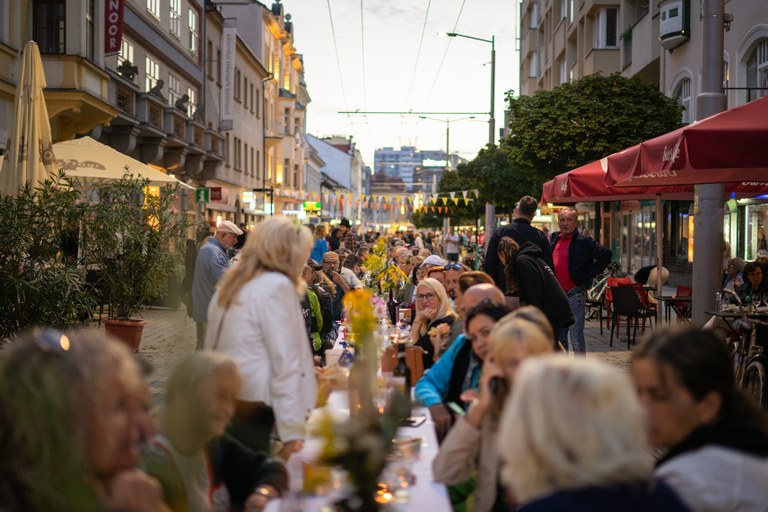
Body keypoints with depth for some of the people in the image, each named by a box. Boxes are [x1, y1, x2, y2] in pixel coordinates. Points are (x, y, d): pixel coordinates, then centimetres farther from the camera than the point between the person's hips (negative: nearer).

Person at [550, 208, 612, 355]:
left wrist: (590, 274, -12)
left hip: (575, 293, -7)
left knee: (576, 334, -8)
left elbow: (606, 254, -12)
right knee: (558, 335, 13)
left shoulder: (583, 242, -7)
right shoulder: (555, 240, 12)